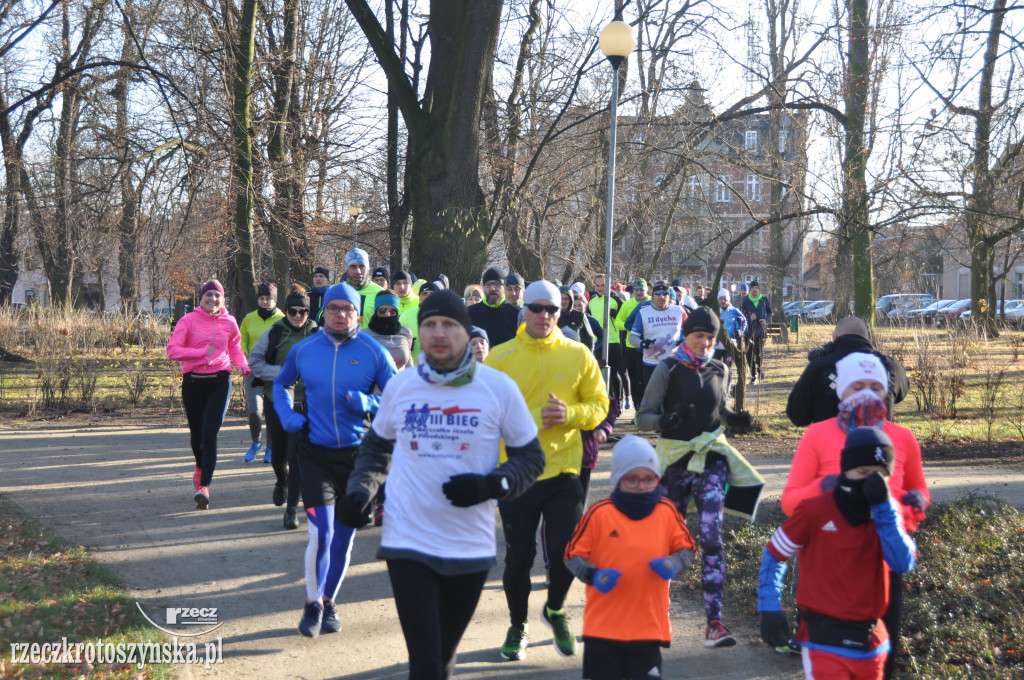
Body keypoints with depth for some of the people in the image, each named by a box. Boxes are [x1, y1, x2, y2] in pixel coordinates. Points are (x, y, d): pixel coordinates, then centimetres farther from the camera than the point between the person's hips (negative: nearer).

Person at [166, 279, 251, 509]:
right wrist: (202, 351, -16)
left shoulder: (229, 322, 5)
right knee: (196, 434, 12)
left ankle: (204, 486, -15)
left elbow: (235, 348, 23)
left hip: (219, 382, 0)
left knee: (210, 434, -13)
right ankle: (200, 467, 44)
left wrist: (244, 366, 4)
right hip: (193, 382, 0)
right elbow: (172, 350, -8)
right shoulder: (188, 320, -2)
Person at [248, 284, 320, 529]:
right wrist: (280, 373, -11)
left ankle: (292, 508, -3)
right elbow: (254, 361, 2)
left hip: (304, 403, -2)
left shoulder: (317, 335, -2)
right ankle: (281, 482, 48)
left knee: (297, 455, -10)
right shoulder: (274, 333, -1)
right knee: (278, 452, 15)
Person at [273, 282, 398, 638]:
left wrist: (368, 403, -20)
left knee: (343, 536, 10)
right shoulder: (303, 350, 0)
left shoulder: (374, 352, -6)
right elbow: (281, 384, 20)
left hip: (356, 452, 0)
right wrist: (287, 415, 2)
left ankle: (328, 601, 30)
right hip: (315, 452, 0)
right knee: (321, 533, -10)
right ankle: (312, 604, 10)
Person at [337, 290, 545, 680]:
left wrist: (491, 486, -15)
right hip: (408, 544, 0)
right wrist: (360, 490, 1)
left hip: (472, 547, 1)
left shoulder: (499, 388, -4)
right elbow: (377, 446, 18)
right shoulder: (399, 386, 1)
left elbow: (531, 458, 2)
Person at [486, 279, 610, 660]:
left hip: (563, 470, 1)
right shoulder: (500, 357, -3)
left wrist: (570, 414, -14)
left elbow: (598, 405, 5)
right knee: (519, 556, 6)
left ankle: (555, 610, 27)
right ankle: (517, 627, 31)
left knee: (567, 547, -5)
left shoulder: (578, 355, 2)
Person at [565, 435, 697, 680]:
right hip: (604, 625, -1)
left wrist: (673, 564, -12)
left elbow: (686, 548, 9)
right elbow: (573, 554, -1)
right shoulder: (599, 513, -6)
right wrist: (593, 575, -19)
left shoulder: (667, 511, 2)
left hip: (649, 624, 1)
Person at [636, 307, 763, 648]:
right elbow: (643, 417, -6)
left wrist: (734, 418, 1)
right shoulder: (668, 369, -4)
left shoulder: (717, 370, 7)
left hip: (711, 459, 2)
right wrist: (667, 420, -27)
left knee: (711, 537, -10)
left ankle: (714, 621, -12)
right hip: (675, 460, -2)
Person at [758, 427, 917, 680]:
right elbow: (773, 556, -1)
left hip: (872, 643, 5)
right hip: (825, 641, -5)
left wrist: (883, 508, -17)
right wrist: (770, 609, -10)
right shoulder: (815, 510, -10)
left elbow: (903, 564, -11)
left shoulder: (886, 513, 5)